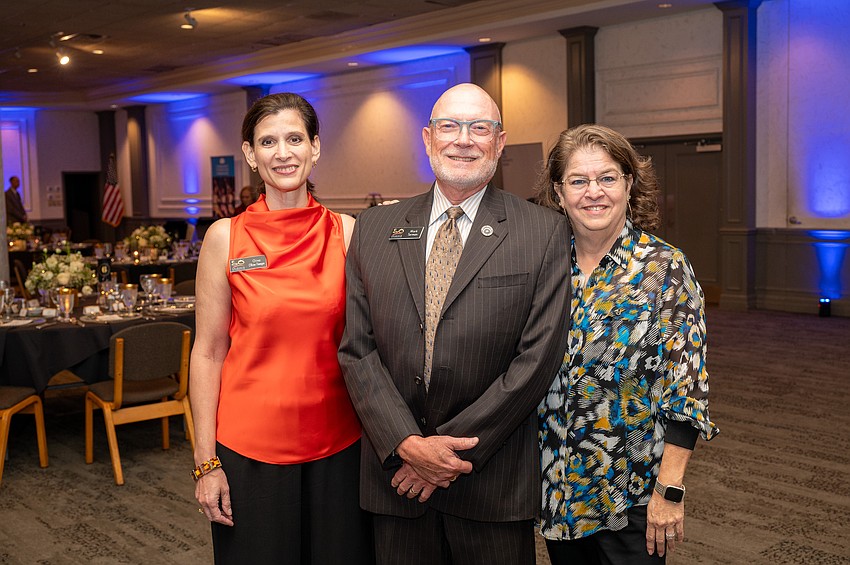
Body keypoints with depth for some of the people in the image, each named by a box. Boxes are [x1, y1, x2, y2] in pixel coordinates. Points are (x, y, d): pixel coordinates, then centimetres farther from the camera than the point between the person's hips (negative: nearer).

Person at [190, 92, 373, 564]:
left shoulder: (346, 232, 0)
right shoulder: (226, 238, -4)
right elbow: (208, 353, -2)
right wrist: (206, 461, -4)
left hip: (337, 443, 2)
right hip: (250, 443, -1)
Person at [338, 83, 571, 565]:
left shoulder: (545, 232, -3)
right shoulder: (374, 230, 5)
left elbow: (539, 356, -9)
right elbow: (357, 348, 0)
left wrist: (456, 446, -12)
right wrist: (407, 444, -11)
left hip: (493, 485, -2)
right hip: (396, 472, 2)